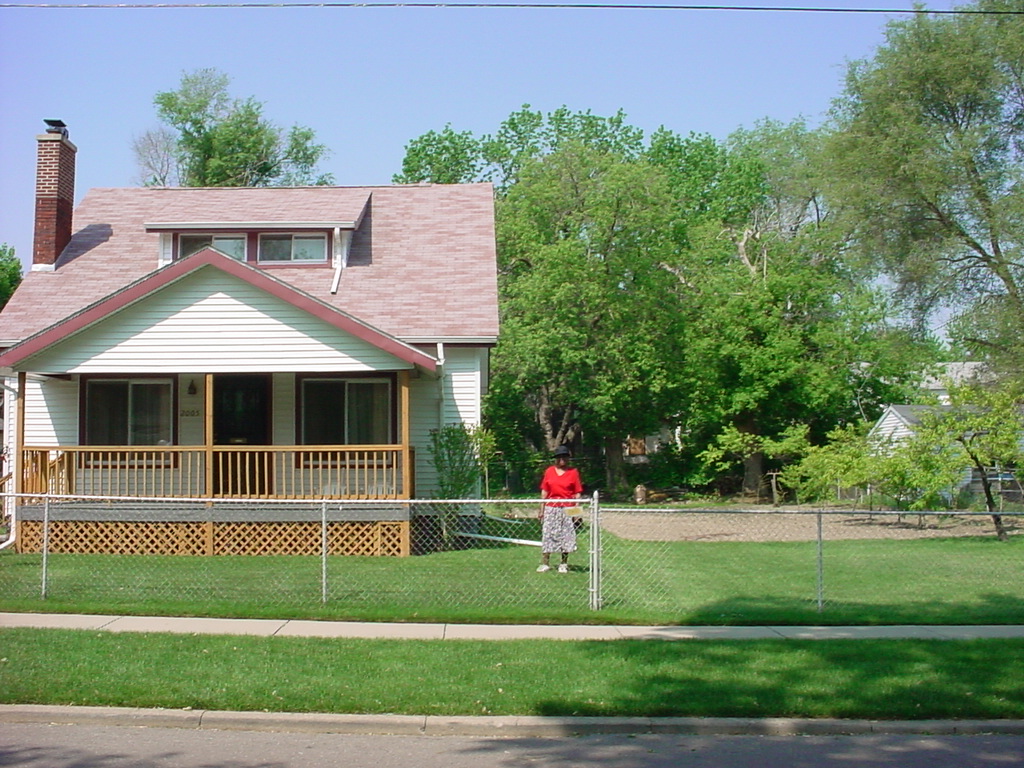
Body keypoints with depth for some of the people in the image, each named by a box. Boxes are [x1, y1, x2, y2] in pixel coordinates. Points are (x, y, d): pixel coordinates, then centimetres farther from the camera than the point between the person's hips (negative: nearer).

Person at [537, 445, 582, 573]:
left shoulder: (573, 472, 3)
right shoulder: (549, 471, 7)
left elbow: (577, 493, 1)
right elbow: (544, 491, 10)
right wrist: (542, 509, 7)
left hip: (567, 508, -1)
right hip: (551, 508, 2)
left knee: (566, 535, 0)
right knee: (547, 534, -1)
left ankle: (563, 564, 9)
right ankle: (544, 563, 2)